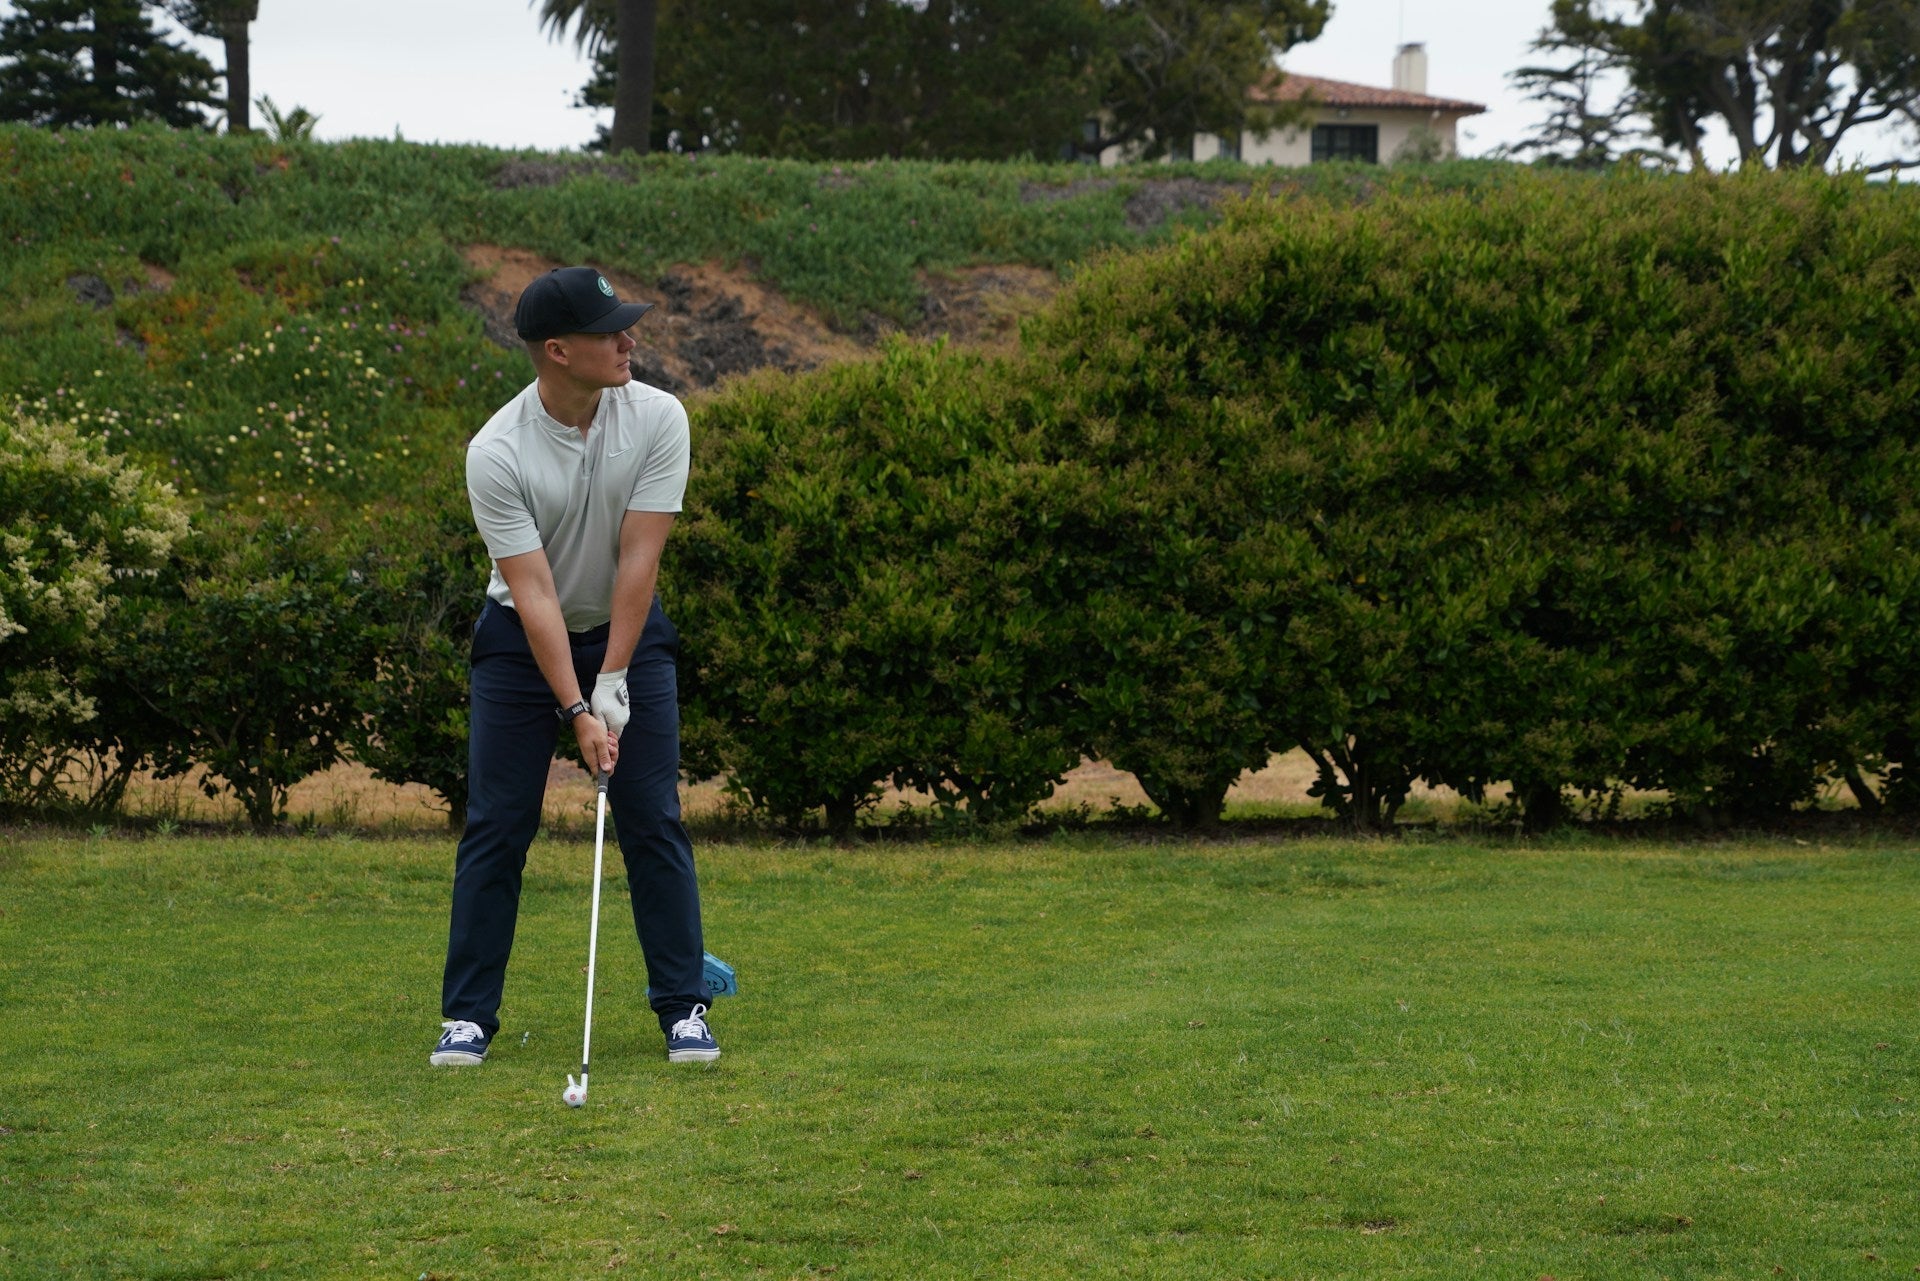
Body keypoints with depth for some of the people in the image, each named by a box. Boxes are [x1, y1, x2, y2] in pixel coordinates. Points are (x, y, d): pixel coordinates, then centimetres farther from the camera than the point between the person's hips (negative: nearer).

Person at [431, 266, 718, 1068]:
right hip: (521, 639, -2)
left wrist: (612, 685, -21)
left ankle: (684, 1008, 3)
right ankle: (468, 1015, 4)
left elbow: (638, 559, -19)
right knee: (497, 826, -3)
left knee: (655, 822, -3)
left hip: (629, 632, 2)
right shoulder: (496, 453, -24)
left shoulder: (657, 419, -18)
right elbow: (532, 591, -24)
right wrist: (576, 712, -29)